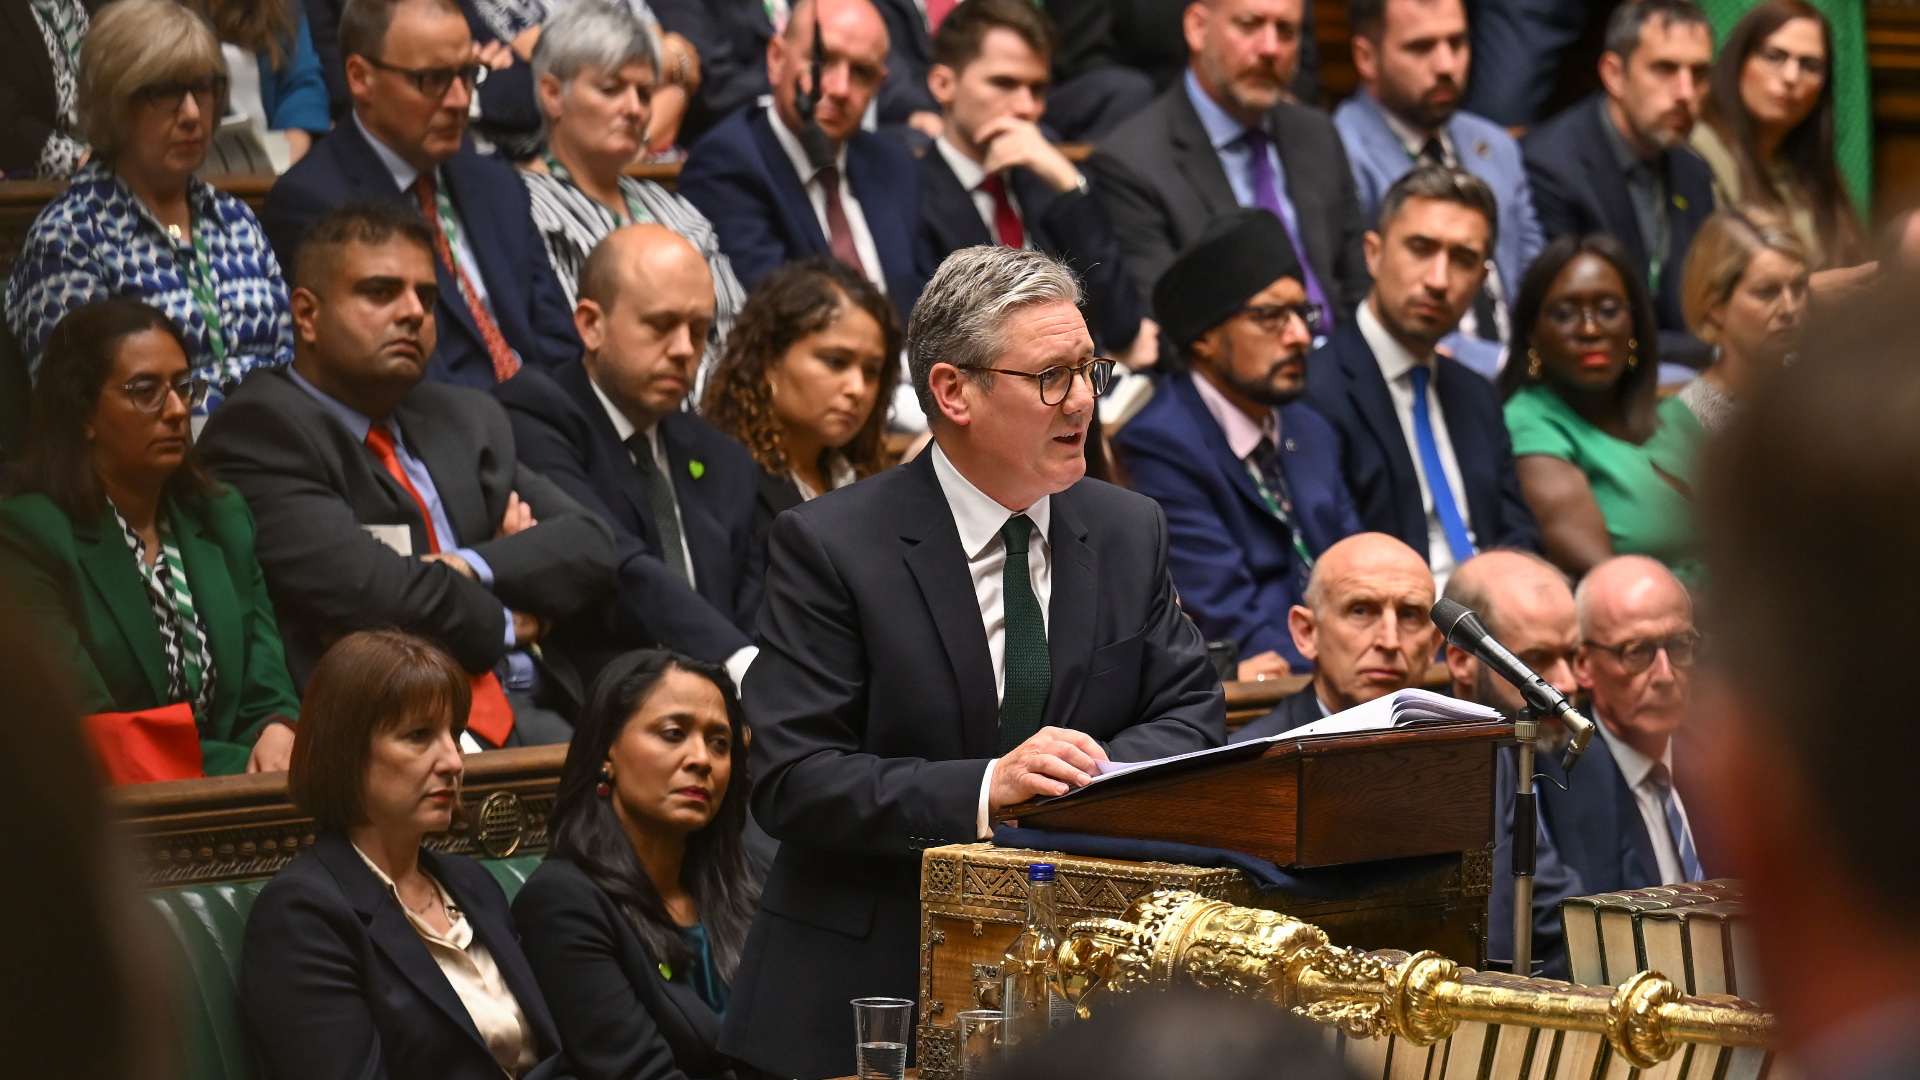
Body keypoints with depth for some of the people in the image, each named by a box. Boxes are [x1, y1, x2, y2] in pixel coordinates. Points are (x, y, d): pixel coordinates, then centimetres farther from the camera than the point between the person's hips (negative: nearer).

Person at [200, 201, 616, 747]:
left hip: (527, 715, 7)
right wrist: (505, 623, 5)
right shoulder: (260, 428, 1)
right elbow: (359, 584, -12)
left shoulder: (469, 420, 25)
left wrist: (468, 569, -5)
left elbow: (589, 546, 15)